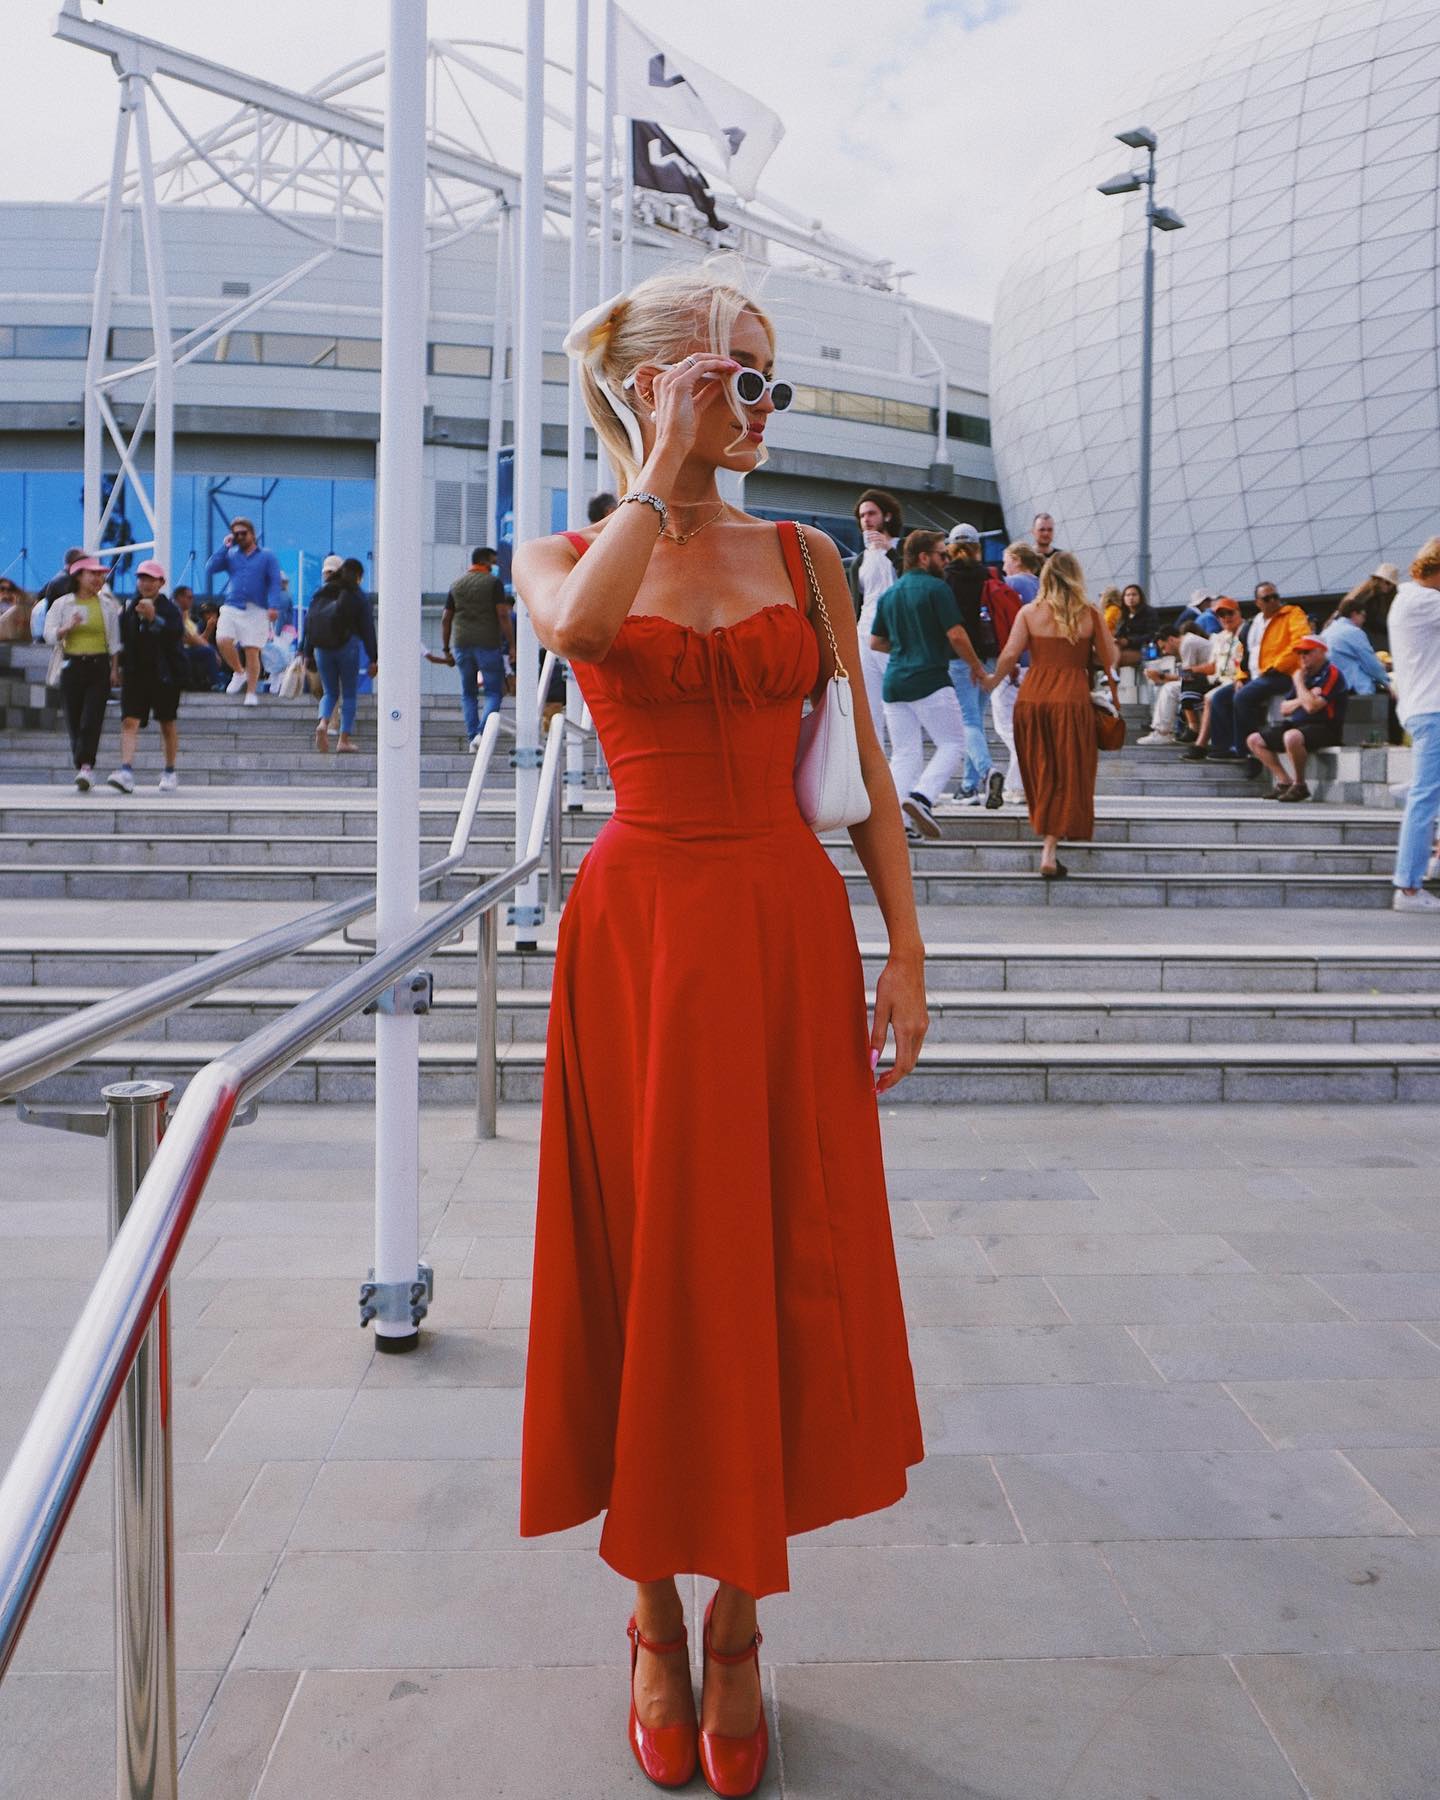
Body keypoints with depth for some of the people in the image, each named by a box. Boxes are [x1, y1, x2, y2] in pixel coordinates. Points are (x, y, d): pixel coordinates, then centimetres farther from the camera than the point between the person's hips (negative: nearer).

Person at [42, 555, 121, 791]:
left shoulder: (108, 604, 9)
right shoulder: (62, 604, 7)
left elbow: (114, 639, 9)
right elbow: (49, 635, 1)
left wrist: (115, 668, 1)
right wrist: (68, 627, -17)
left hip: (99, 667, -1)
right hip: (72, 666, 1)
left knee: (92, 720, -15)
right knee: (74, 721, 2)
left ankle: (86, 767, -22)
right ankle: (83, 770, 11)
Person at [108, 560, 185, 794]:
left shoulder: (170, 609, -3)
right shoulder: (129, 609, 10)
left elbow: (175, 633, -22)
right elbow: (123, 640, 17)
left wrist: (153, 618, -34)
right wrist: (122, 667, 5)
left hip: (164, 675, -3)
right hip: (135, 675, 3)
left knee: (167, 724, 9)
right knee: (129, 721, -11)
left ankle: (170, 771, 23)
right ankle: (126, 771, -19)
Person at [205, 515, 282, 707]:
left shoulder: (267, 556, 9)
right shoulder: (230, 555, 16)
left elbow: (275, 582, 1)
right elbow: (210, 569, 4)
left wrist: (274, 605, -13)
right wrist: (224, 547, 2)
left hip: (256, 610, -2)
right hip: (231, 607, 2)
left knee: (252, 651, -6)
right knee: (222, 640, -20)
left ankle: (251, 692, 5)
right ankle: (239, 672, 5)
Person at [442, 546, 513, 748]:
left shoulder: (456, 585, 12)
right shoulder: (493, 582, -3)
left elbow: (446, 619, 10)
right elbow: (503, 616, -12)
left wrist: (446, 650, 16)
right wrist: (512, 645, -10)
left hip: (462, 645, 4)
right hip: (488, 645, -4)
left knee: (468, 693, 14)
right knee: (494, 692, 2)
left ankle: (472, 738, 9)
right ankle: (482, 733, -18)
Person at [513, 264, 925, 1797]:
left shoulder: (804, 558, 10)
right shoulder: (564, 556, 5)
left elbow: (864, 769, 8)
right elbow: (579, 625, -21)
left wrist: (903, 949, 1)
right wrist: (663, 465, -11)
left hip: (789, 933, 2)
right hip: (640, 934, -1)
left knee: (778, 1269, 6)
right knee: (651, 1267, 5)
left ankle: (739, 1621, 25)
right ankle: (654, 1614, 25)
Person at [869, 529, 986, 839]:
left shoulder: (889, 594, 14)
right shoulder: (936, 588, -6)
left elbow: (876, 642, 19)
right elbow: (956, 635, -11)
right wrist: (976, 666, 3)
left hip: (894, 682, 6)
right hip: (930, 680, -6)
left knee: (903, 753, 8)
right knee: (952, 744, 2)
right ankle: (922, 797, -18)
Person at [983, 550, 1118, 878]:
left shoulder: (1029, 612, 2)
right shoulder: (1091, 614, 1)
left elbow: (1010, 655, -2)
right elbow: (1109, 661, 2)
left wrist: (994, 679, 16)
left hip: (1031, 699, 2)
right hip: (1073, 700, -2)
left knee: (1041, 775, 16)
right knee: (1066, 776, 3)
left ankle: (1046, 833, 28)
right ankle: (1049, 852, -5)